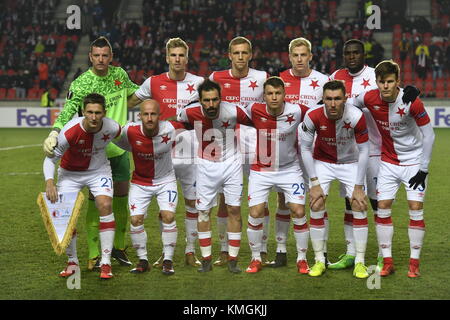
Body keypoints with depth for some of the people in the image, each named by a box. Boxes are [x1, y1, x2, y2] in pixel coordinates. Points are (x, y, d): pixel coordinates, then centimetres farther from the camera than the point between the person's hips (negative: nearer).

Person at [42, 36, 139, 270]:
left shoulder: (119, 74, 3)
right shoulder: (81, 84, -14)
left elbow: (134, 91, 25)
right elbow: (68, 111, -24)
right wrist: (54, 132, -40)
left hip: (120, 148, 5)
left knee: (122, 198, 12)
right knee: (96, 200, -5)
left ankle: (119, 247, 28)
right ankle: (94, 256, 1)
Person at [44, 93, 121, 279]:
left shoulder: (112, 128, -23)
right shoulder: (70, 131, -31)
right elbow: (51, 158, -20)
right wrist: (49, 181, -35)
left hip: (99, 171, 1)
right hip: (70, 173, -1)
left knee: (105, 205, -22)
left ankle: (106, 262, -14)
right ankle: (72, 262, 14)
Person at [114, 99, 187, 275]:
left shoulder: (170, 129, -23)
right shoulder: (129, 131, -24)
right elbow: (115, 141, -1)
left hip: (165, 180, -1)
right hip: (140, 182, 1)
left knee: (168, 216, -14)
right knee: (136, 219, -8)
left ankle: (168, 260, 0)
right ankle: (143, 260, 9)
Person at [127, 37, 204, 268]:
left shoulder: (198, 83, 3)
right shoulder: (154, 83, 4)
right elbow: (128, 103, 15)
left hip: (191, 153, 0)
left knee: (193, 202, 5)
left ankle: (190, 251, 15)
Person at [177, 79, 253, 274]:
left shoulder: (232, 111, -22)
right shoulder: (190, 113, -19)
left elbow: (255, 123, -3)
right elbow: (176, 122, 5)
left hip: (231, 164, -1)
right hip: (206, 166, 1)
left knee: (234, 209, -1)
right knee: (203, 211, 2)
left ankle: (232, 259, 7)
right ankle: (206, 260, 12)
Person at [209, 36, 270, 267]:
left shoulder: (262, 78, 2)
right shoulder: (217, 78, 3)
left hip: (255, 143, -1)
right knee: (224, 198, 2)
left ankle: (262, 251, 7)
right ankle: (224, 251, 12)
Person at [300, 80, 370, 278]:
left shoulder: (356, 116, -28)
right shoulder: (313, 117, -26)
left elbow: (363, 151, -16)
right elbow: (305, 148, -12)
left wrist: (359, 186, -14)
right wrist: (314, 183, -13)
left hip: (351, 163, 0)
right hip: (322, 163, 0)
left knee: (359, 207, -9)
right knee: (316, 206, -9)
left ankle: (360, 262, 0)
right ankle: (319, 261, 3)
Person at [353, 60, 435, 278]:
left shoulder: (412, 102, -22)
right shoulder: (369, 98, -14)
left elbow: (428, 135, -13)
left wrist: (423, 169, -13)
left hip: (414, 161, -3)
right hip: (388, 162, 3)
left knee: (415, 208, -7)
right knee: (383, 208, -2)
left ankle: (414, 263, 3)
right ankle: (387, 262, 7)